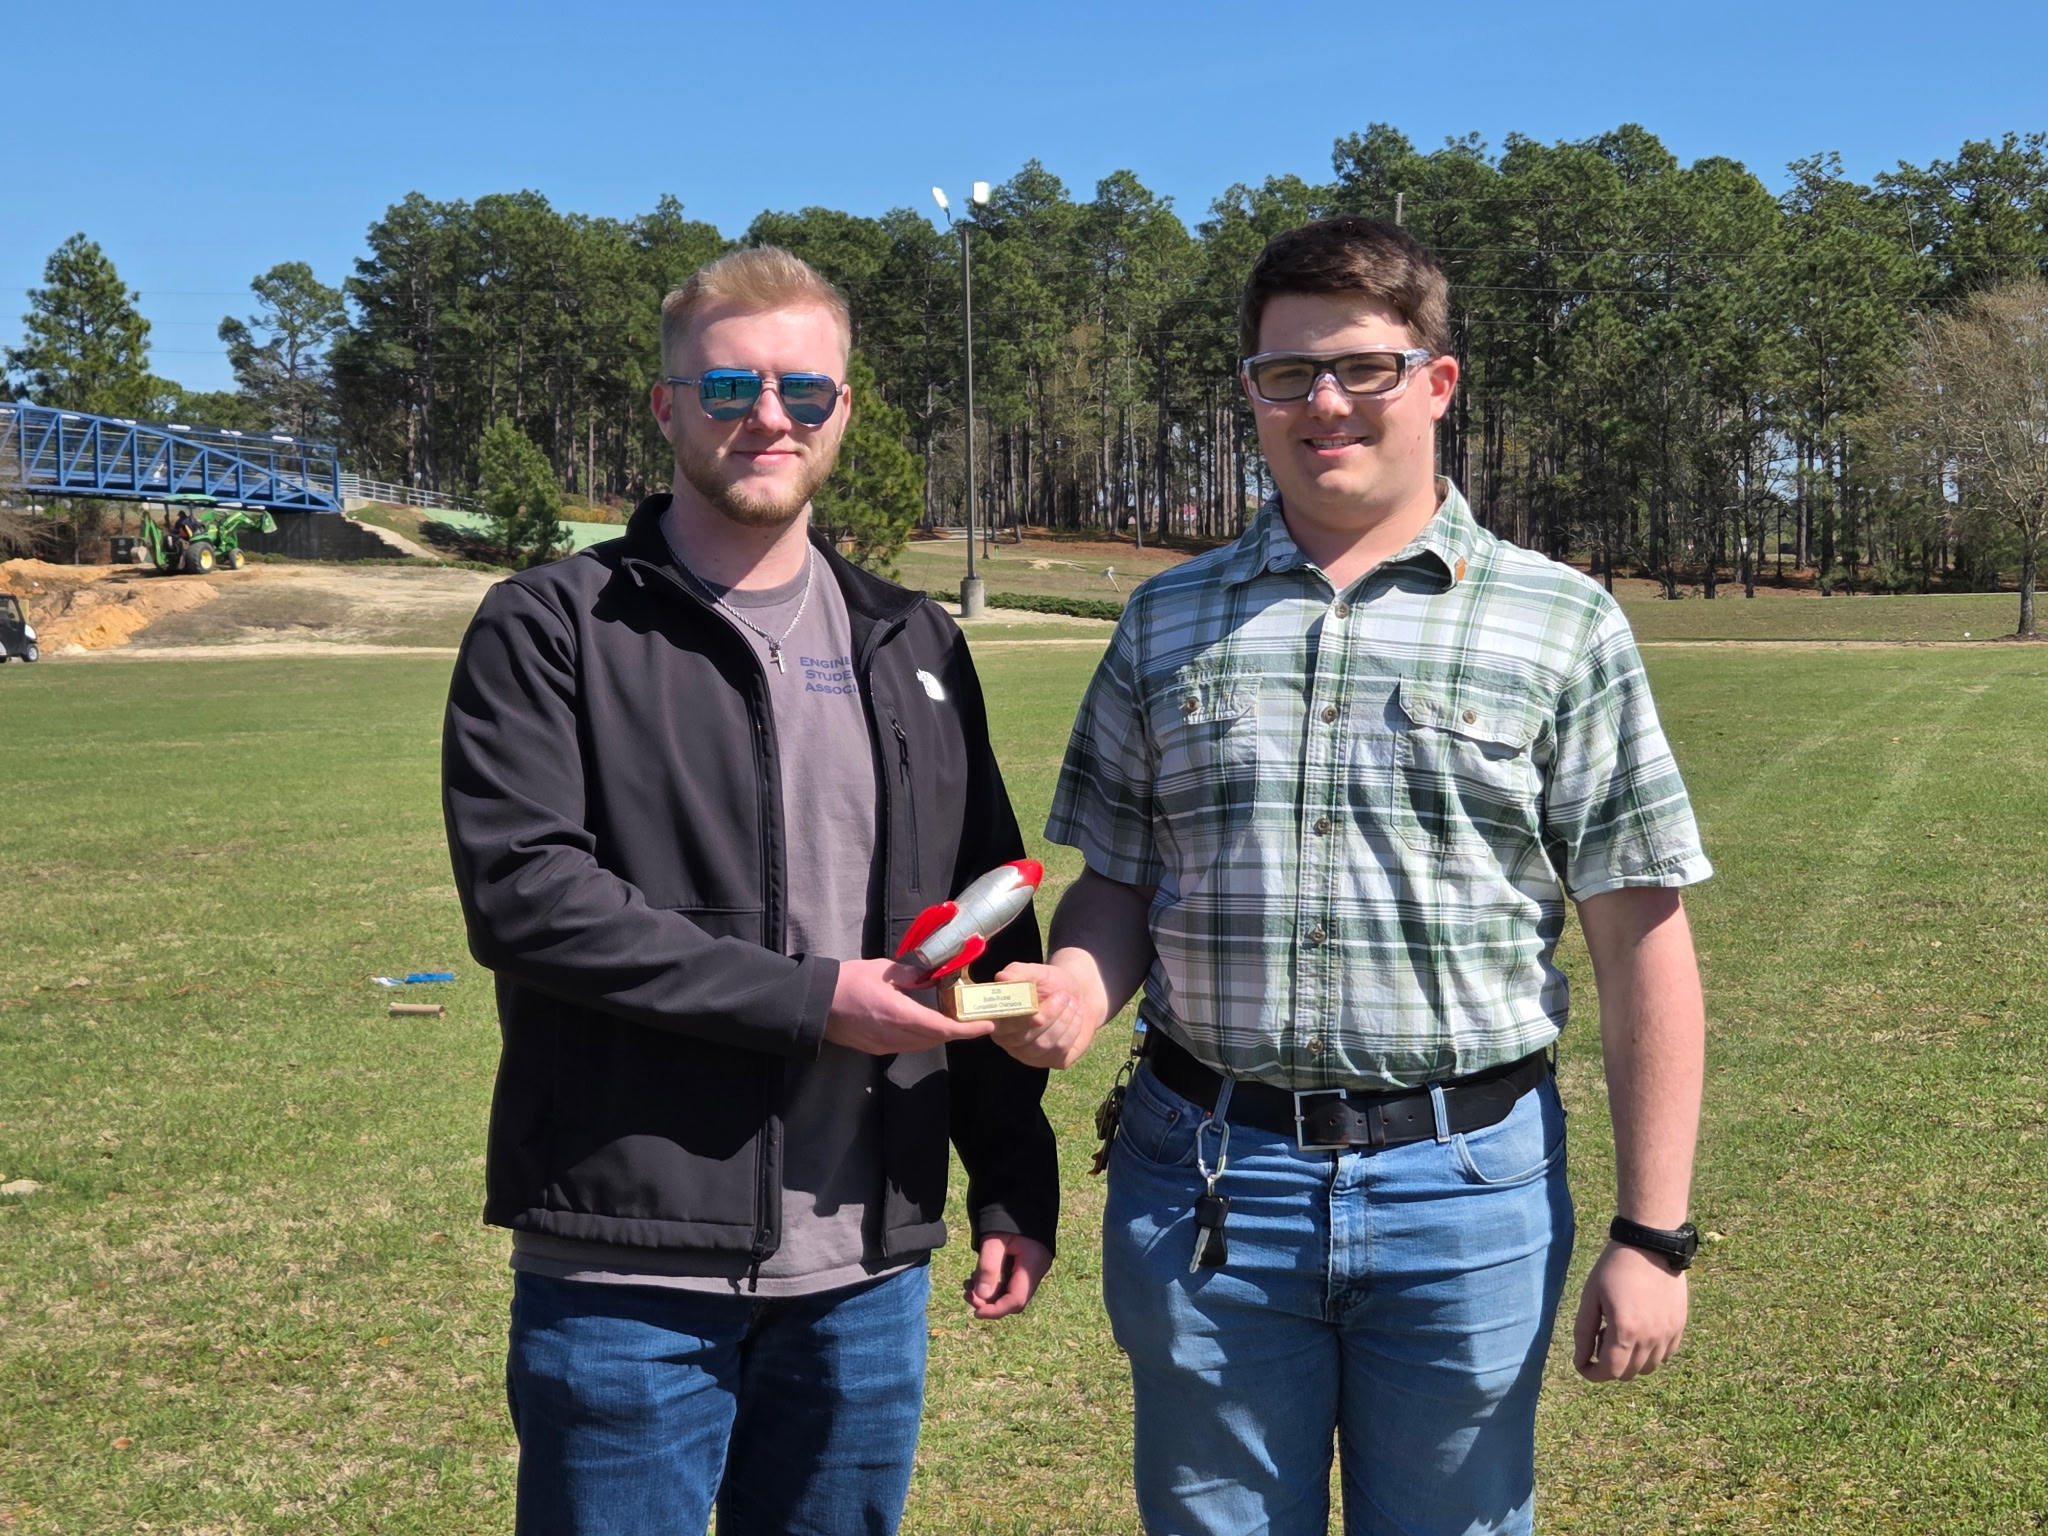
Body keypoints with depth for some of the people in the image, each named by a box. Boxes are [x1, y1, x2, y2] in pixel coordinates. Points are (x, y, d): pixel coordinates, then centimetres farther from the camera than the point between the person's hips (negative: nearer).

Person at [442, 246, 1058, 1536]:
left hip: (869, 1268, 4)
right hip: (630, 1270, -4)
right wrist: (807, 997, -17)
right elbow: (525, 893, -15)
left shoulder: (913, 650, 12)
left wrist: (1014, 1185, 10)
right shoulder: (553, 632, -2)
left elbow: (987, 936, 14)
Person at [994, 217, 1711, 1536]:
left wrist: (1653, 1234, -5)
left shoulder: (1561, 624, -1)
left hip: (1465, 1184, -1)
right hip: (1203, 1181, 2)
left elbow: (1642, 942, -2)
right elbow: (1120, 882, 10)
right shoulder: (1167, 621, 7)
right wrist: (1078, 986, -13)